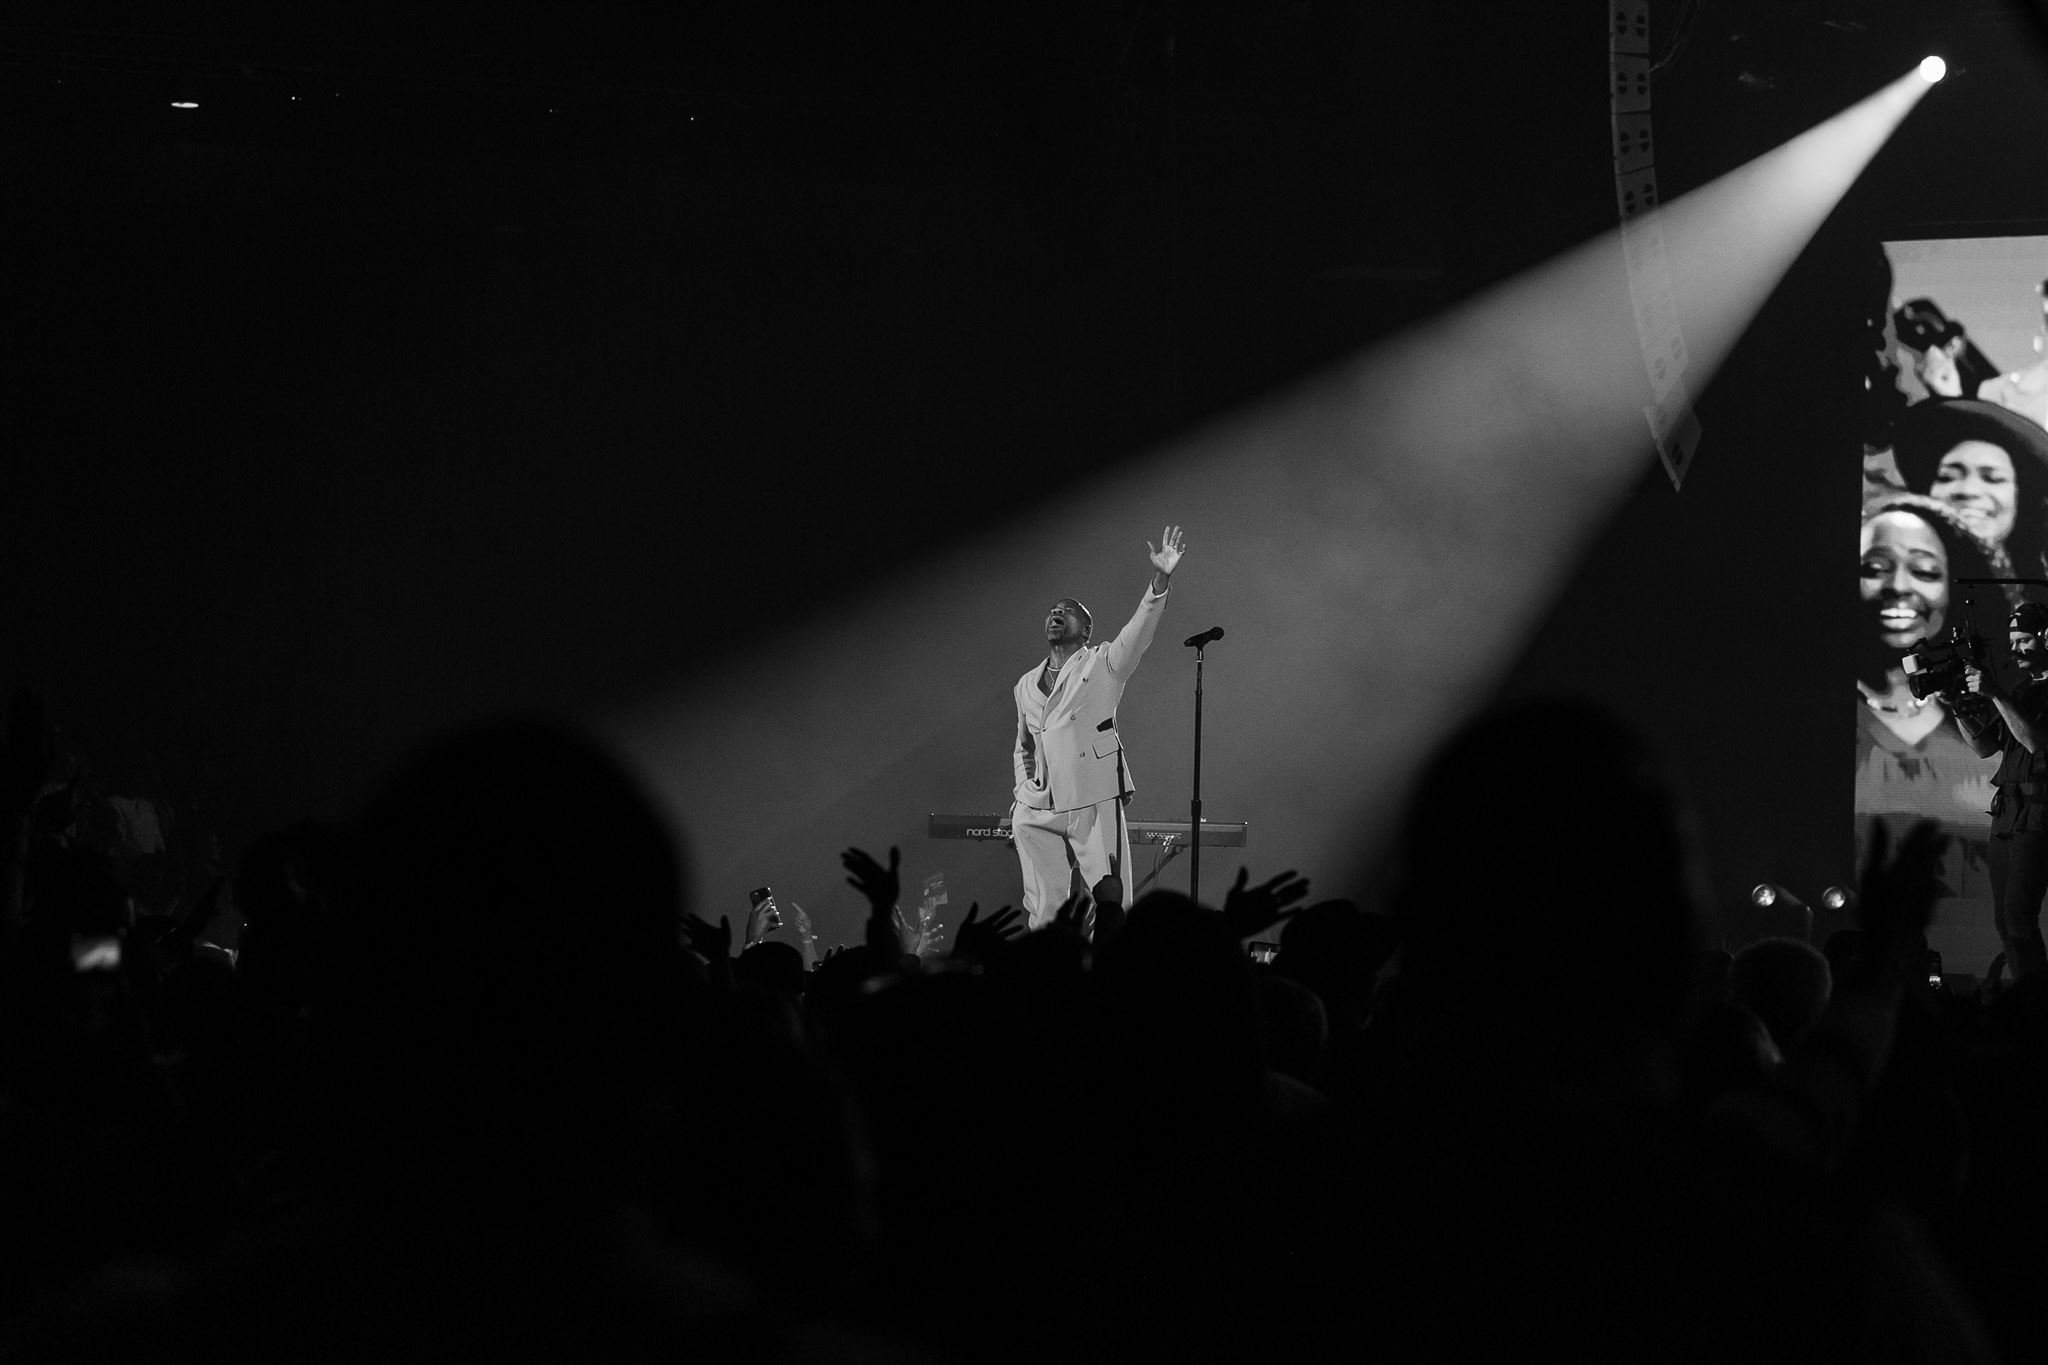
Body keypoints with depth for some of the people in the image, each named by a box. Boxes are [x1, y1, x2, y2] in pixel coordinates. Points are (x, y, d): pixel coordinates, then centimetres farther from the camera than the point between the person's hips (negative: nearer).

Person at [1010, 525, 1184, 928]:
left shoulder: (1102, 665, 5)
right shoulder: (1026, 684, 18)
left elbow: (1139, 632, -12)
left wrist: (1159, 581, -27)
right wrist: (1022, 791, 14)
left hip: (1093, 804, -4)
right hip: (1037, 813, 4)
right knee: (1042, 909, 3)